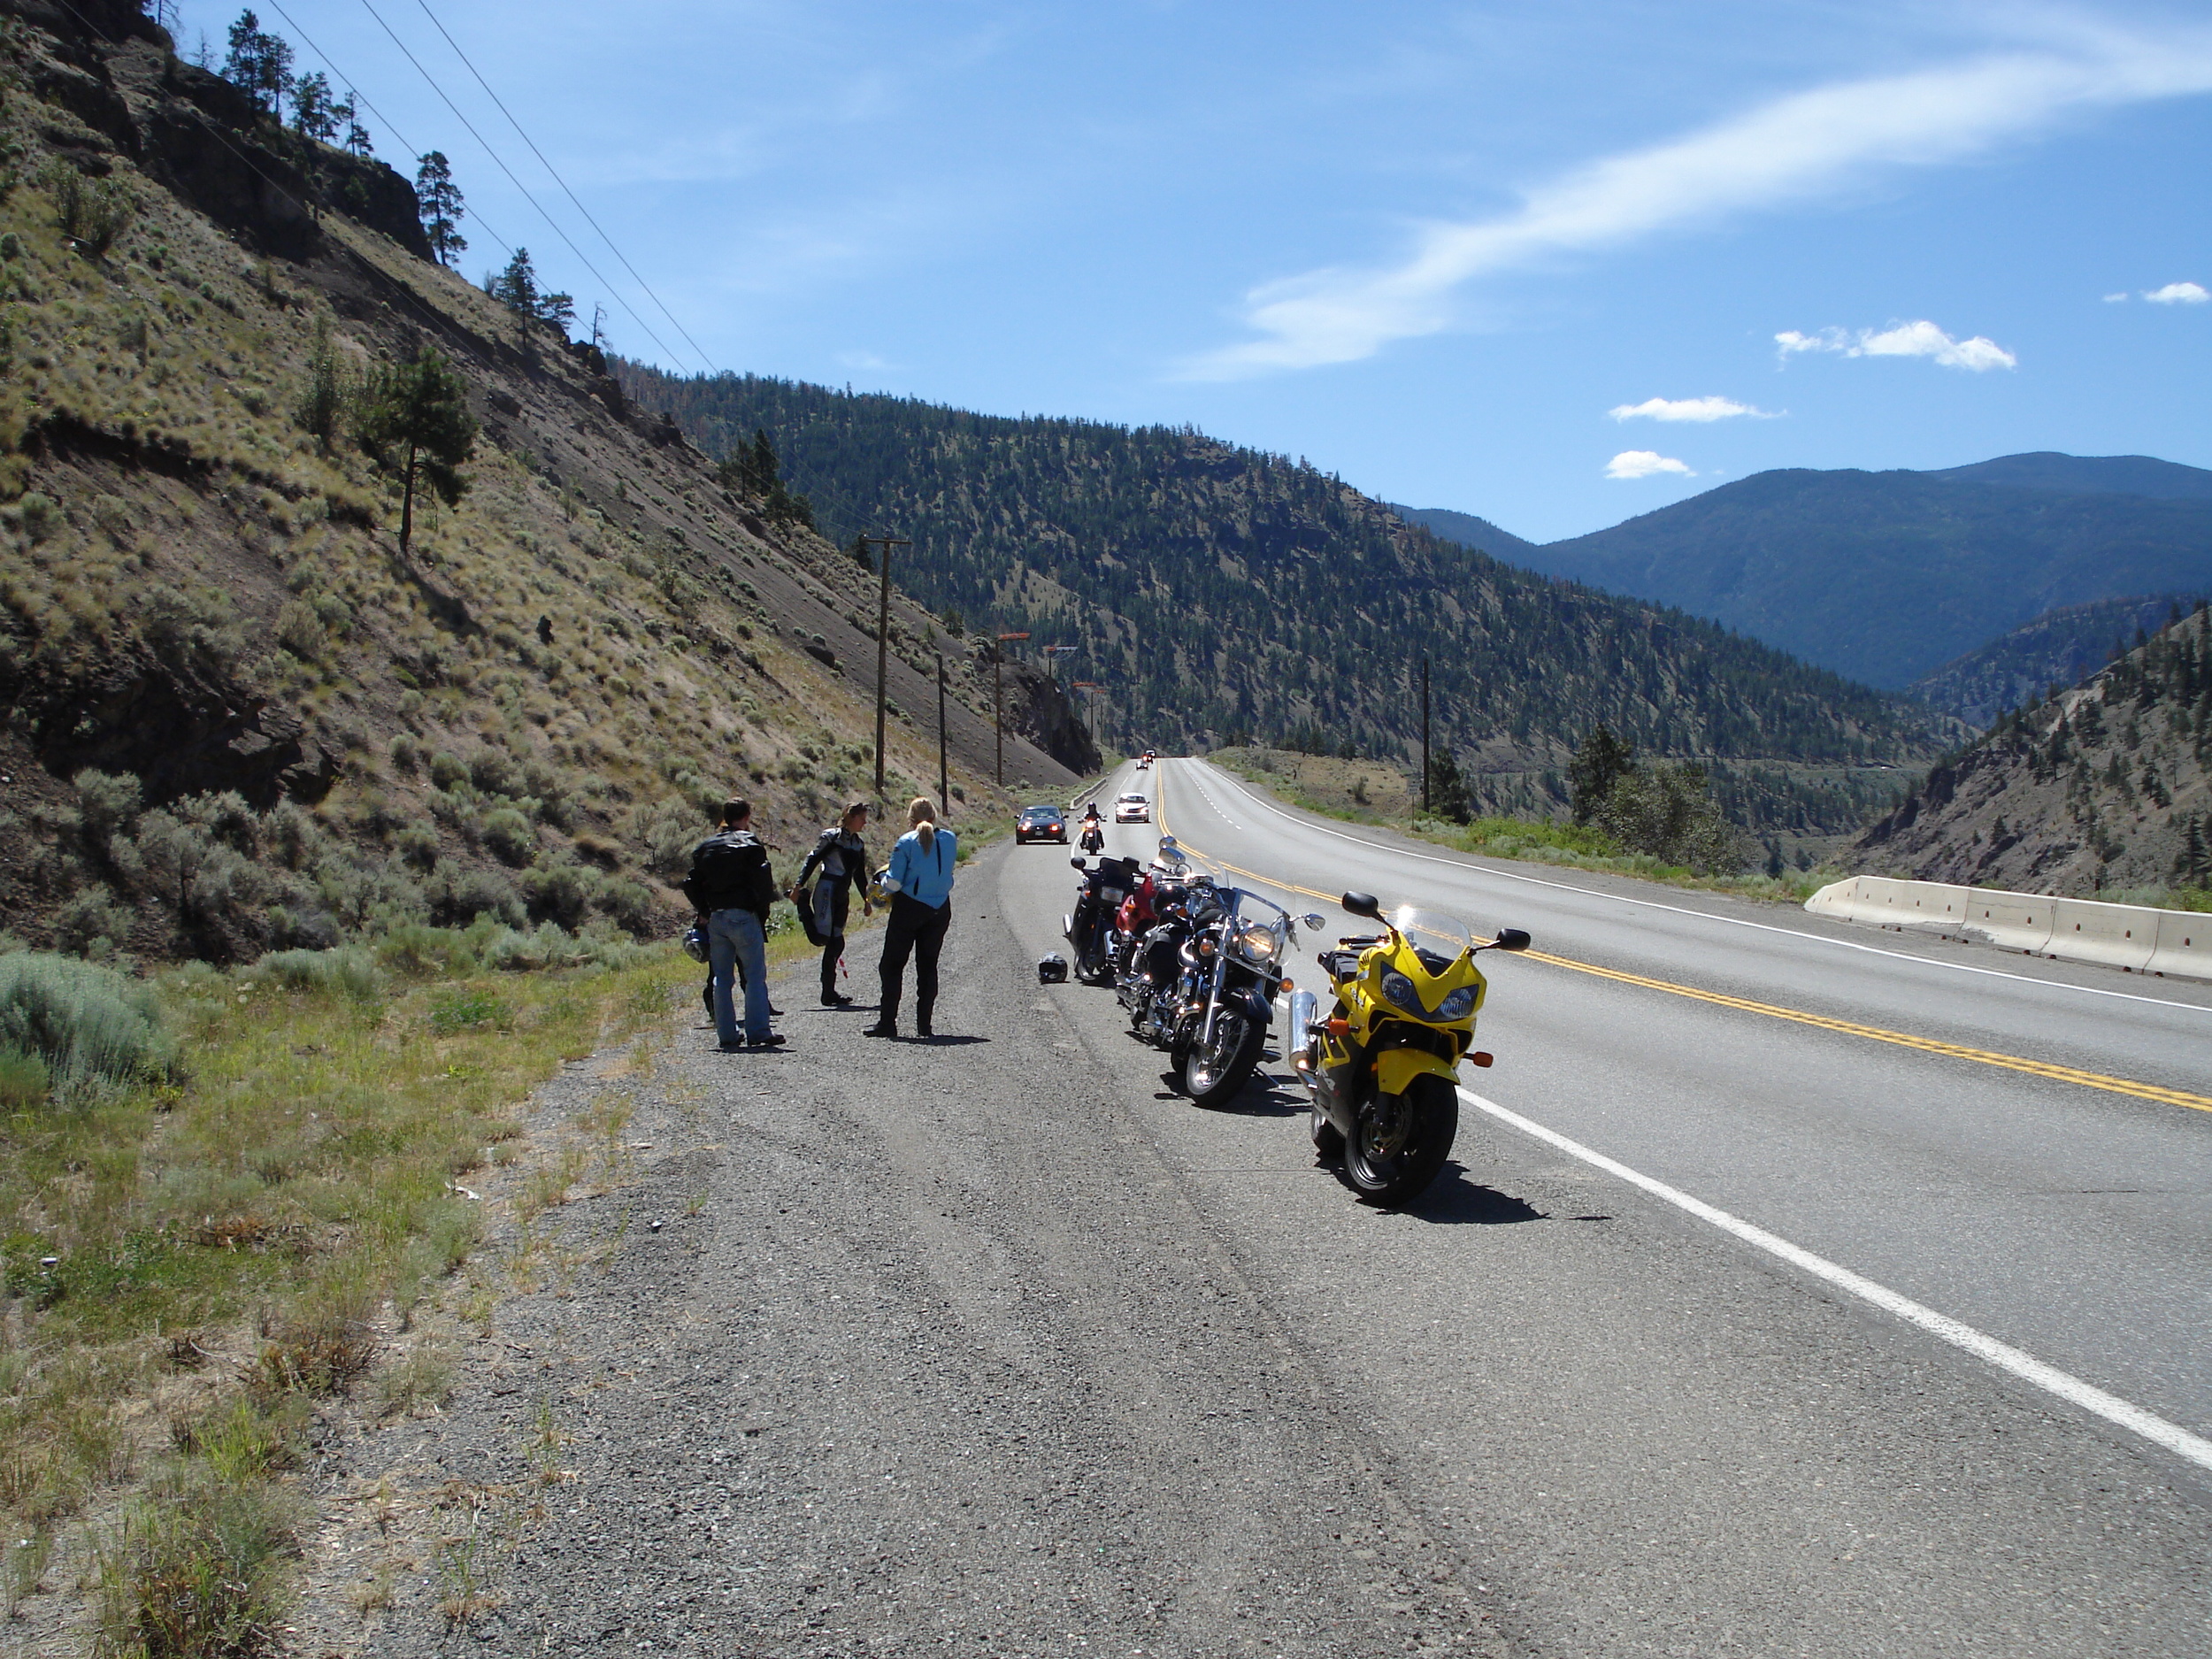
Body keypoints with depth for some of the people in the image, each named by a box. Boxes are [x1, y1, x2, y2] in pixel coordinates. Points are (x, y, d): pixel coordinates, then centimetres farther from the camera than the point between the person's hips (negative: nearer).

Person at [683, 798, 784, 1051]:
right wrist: (764, 907, -2)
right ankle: (758, 1033, -8)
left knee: (721, 978, 10)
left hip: (715, 919, 5)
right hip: (744, 916, -5)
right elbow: (762, 879, -14)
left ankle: (727, 1035, 10)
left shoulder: (705, 847, 12)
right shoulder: (749, 843, -4)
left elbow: (691, 885, 10)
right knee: (755, 975, -2)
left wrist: (704, 912, 15)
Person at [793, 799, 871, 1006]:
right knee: (829, 939, -19)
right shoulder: (832, 836, -5)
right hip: (827, 890, -7)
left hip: (843, 894, 7)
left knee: (834, 943, 5)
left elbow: (859, 875, 23)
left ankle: (829, 992, 6)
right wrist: (799, 887, -13)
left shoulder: (858, 844, 16)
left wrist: (866, 900, 21)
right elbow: (812, 861, -7)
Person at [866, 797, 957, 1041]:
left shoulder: (907, 842, -12)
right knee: (928, 966, 11)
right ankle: (924, 1025, 8)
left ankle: (887, 1022, 3)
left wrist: (883, 882, 8)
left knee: (892, 965, 6)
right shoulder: (949, 839, -1)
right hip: (940, 909, 4)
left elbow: (894, 883, -12)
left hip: (909, 909, -4)